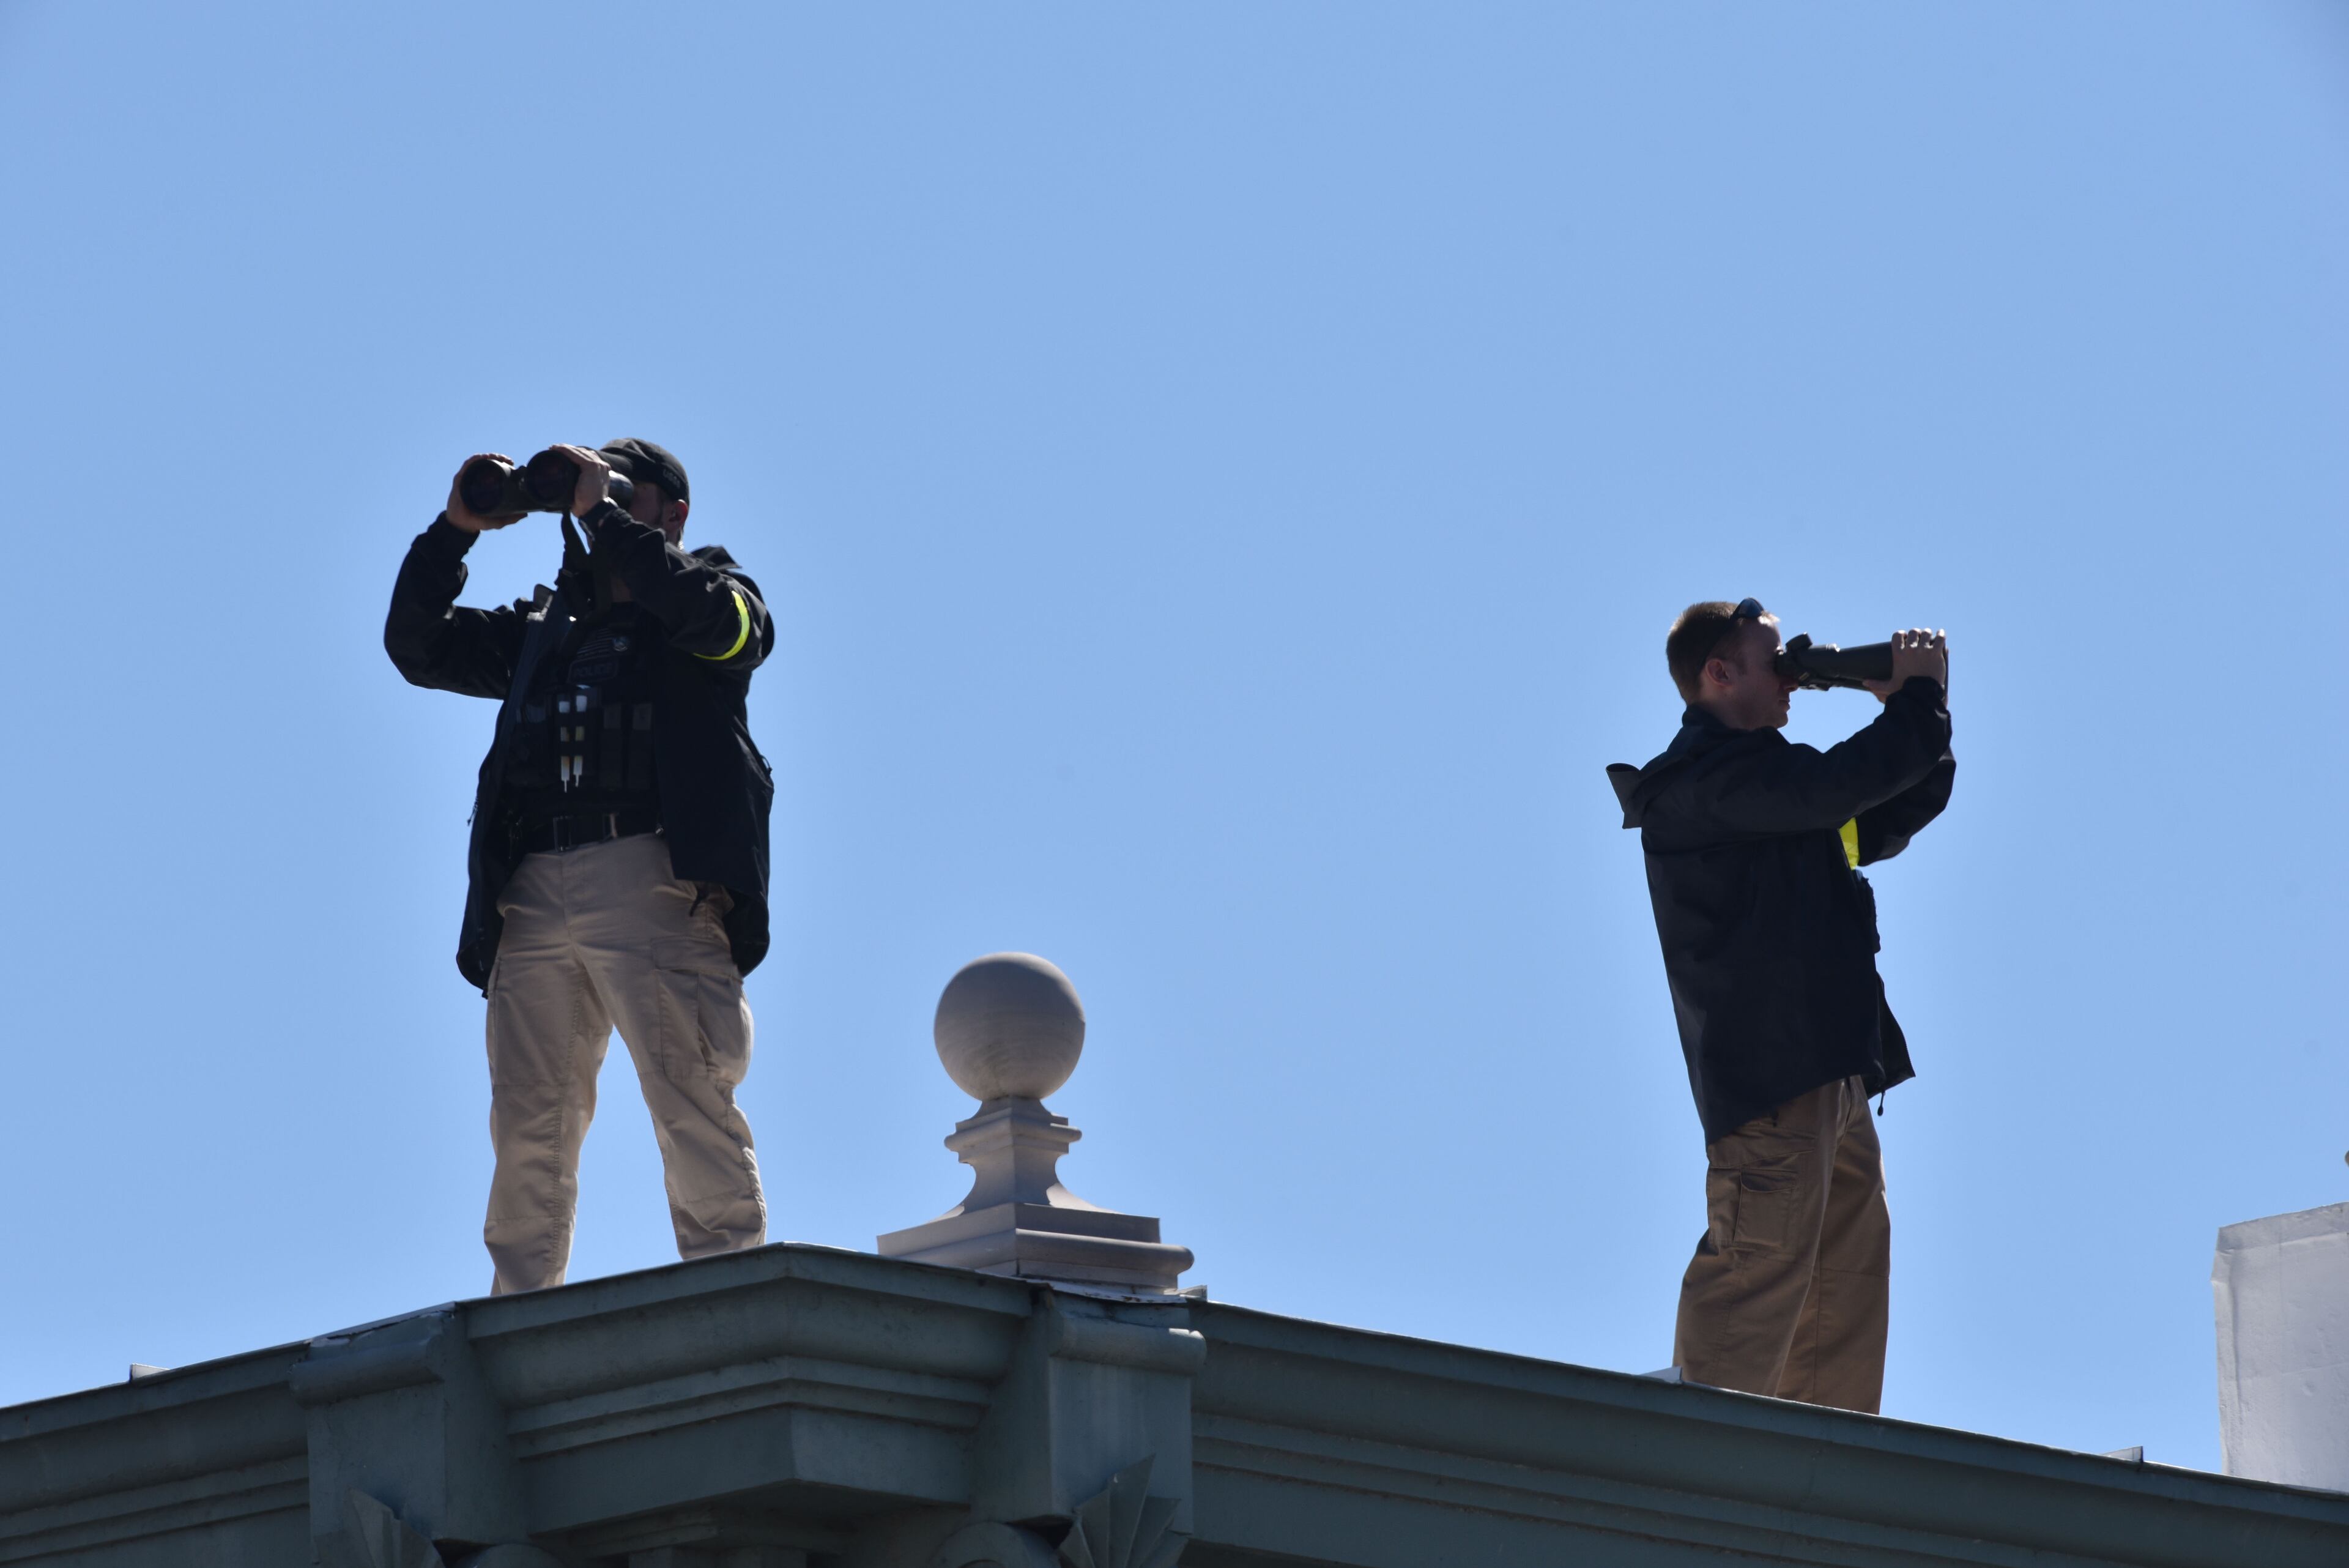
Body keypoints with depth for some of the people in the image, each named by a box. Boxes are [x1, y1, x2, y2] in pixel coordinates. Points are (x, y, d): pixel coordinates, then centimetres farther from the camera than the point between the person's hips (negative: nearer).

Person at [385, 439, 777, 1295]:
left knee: (690, 1102, -13)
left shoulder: (716, 592, 17)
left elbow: (715, 617, -8)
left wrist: (606, 517, -2)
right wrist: (458, 529, 15)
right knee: (529, 1126, -2)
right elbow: (417, 647, 27)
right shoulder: (544, 628, 31)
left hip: (653, 879, -5)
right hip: (533, 892, 5)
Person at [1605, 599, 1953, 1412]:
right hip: (1767, 1069, -10)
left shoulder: (1757, 779, 24)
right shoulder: (1706, 773, -9)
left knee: (1848, 1284, 9)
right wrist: (1921, 697, -8)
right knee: (1759, 1269, -16)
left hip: (1829, 1071, 10)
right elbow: (1840, 786, -23)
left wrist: (1915, 716, 16)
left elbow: (1881, 825, 31)